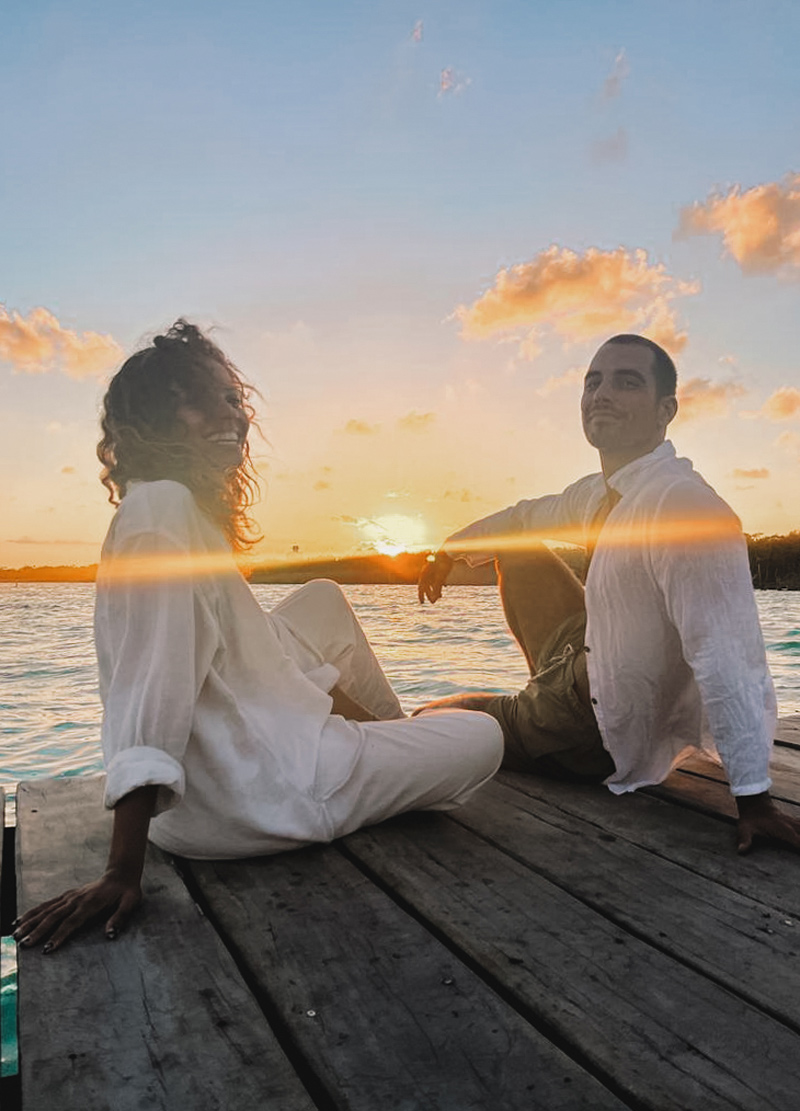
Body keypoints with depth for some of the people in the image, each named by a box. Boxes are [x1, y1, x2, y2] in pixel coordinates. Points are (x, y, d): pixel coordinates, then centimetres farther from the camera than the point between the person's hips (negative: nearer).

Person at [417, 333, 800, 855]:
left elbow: (726, 658, -36)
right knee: (515, 548, 19)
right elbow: (528, 517, 18)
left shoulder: (683, 504, -31)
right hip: (587, 660, 8)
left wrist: (754, 797, -36)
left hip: (602, 739, -8)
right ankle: (548, 697, 33)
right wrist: (452, 548, 26)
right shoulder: (600, 494, -3)